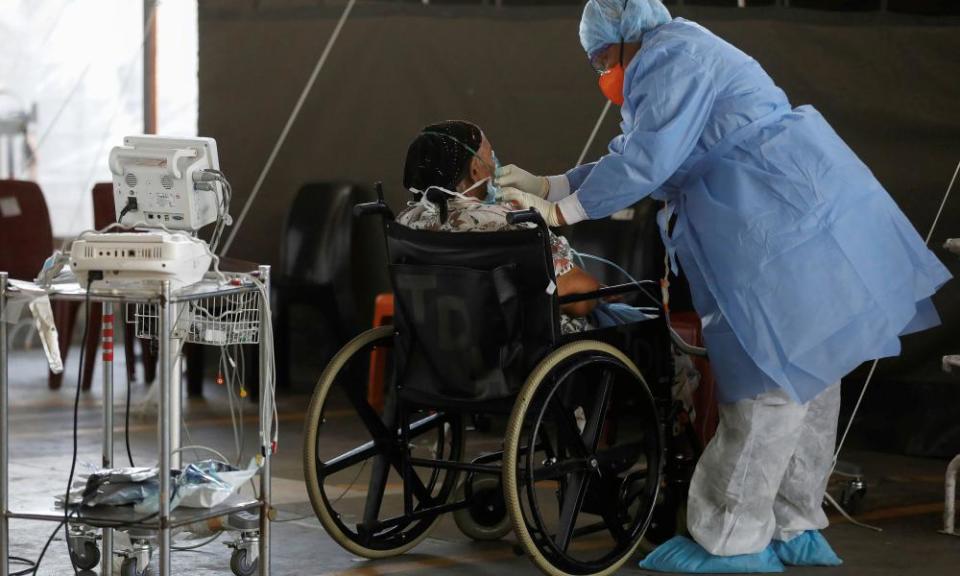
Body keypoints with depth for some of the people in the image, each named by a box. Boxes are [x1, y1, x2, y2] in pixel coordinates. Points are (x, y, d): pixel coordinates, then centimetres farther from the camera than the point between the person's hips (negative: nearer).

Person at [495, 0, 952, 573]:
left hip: (792, 228, -11)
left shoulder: (671, 57, -10)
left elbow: (646, 161, -17)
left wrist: (562, 211, -7)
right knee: (807, 374, 12)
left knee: (777, 379, -8)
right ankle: (796, 530, 19)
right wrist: (546, 186, 28)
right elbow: (630, 157, 28)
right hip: (805, 224, 11)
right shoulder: (677, 60, 23)